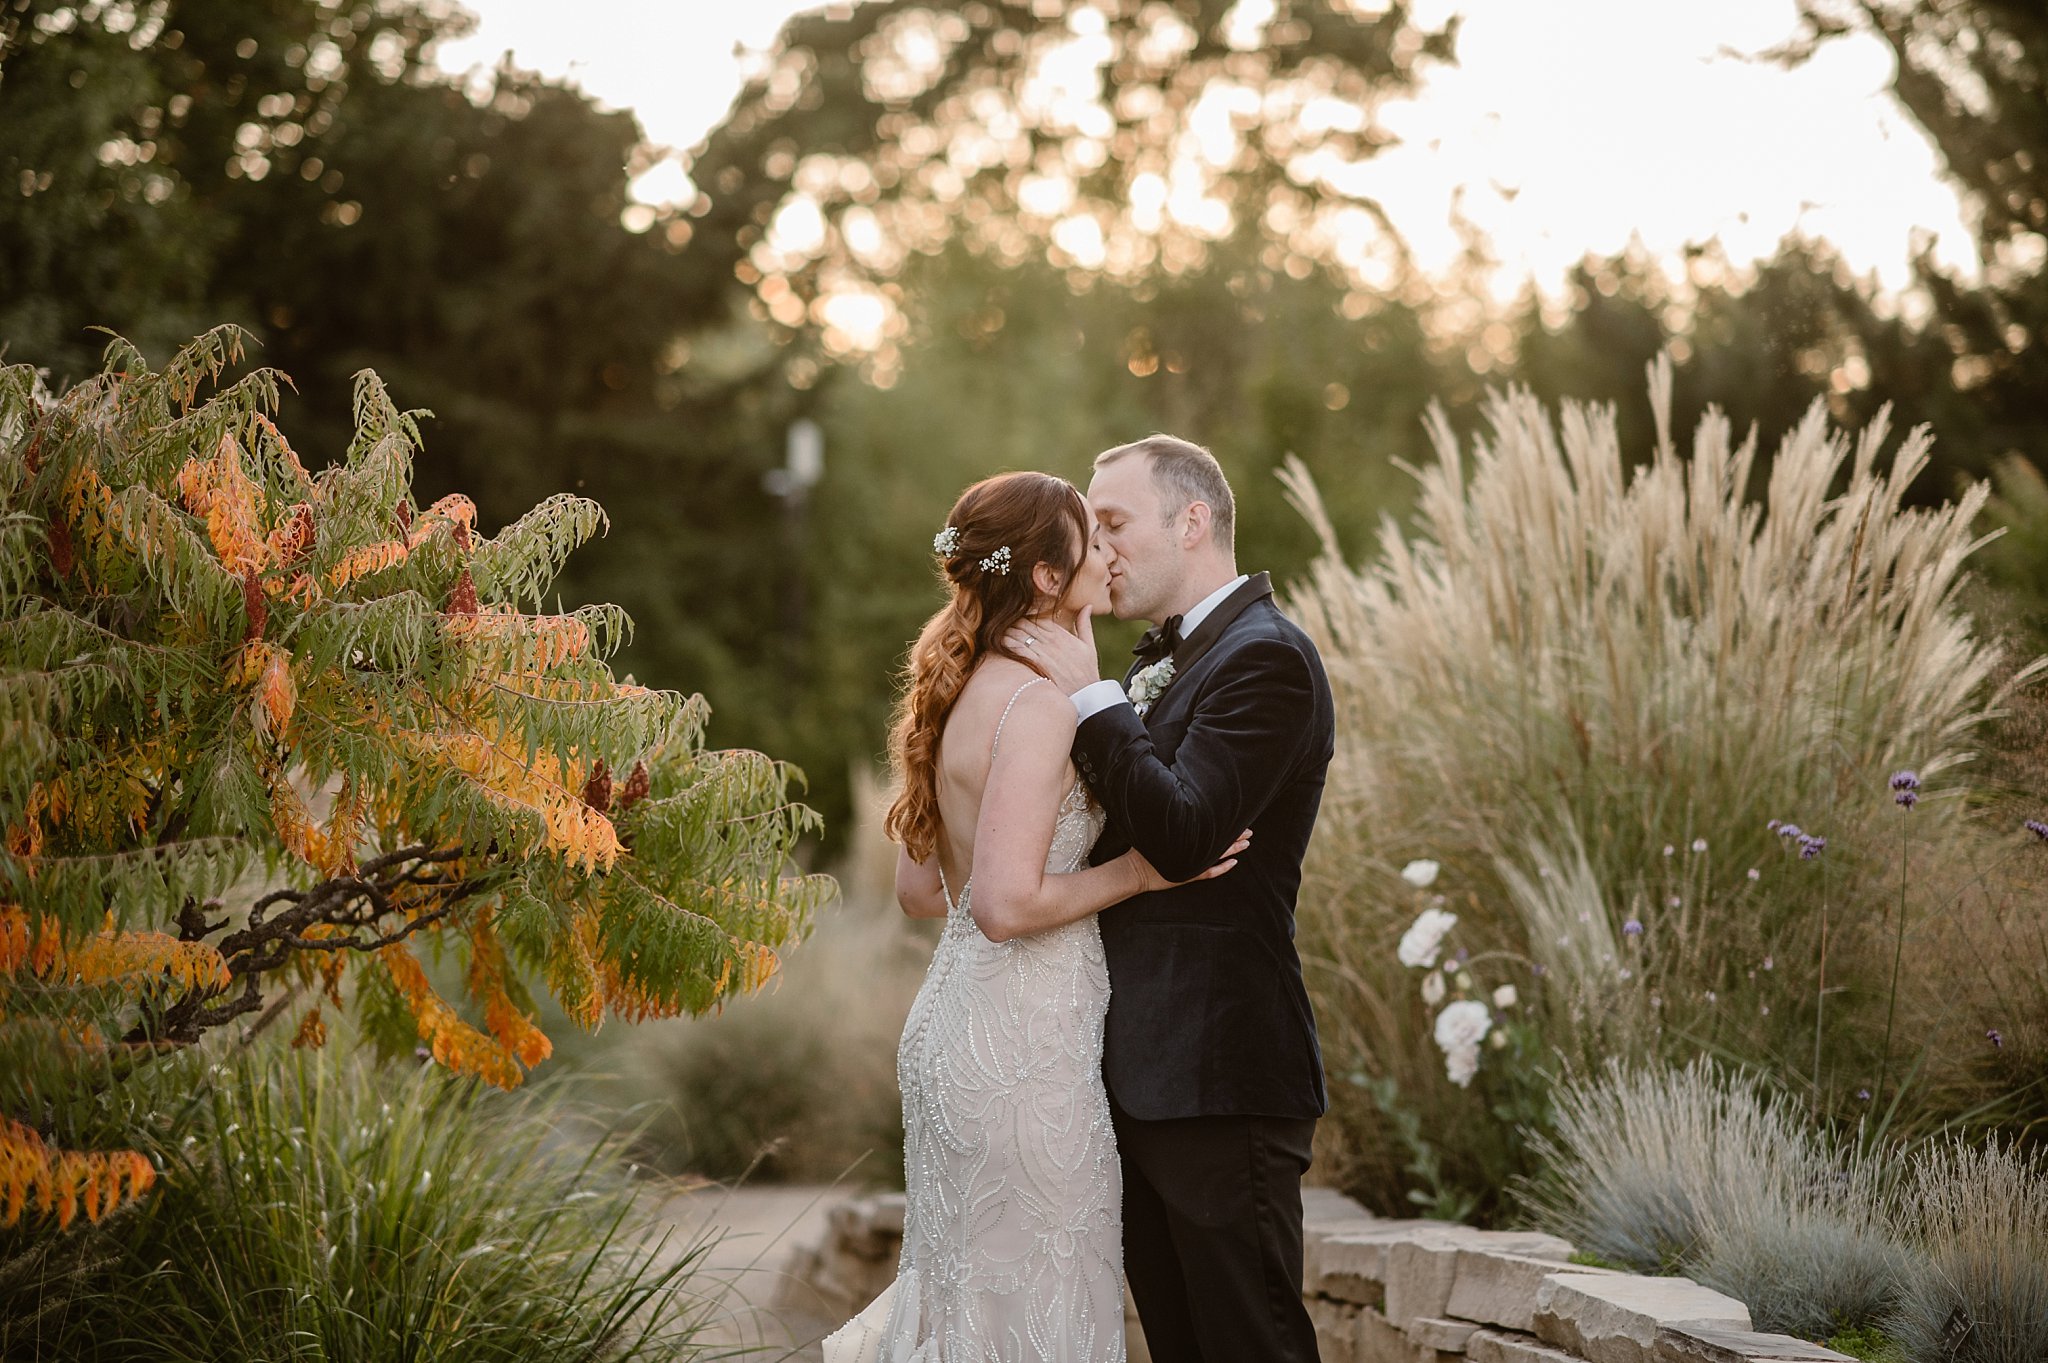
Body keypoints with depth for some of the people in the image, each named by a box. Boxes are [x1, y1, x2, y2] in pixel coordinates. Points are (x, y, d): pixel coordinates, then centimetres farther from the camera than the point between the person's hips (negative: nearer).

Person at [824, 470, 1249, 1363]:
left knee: (965, 1288, 20)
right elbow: (1008, 905, -24)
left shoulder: (965, 693, 11)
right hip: (1024, 1050, -10)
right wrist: (1137, 870, -12)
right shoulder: (1038, 704, -18)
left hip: (953, 1026, 10)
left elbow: (919, 889, 16)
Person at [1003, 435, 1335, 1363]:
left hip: (1216, 1080, -10)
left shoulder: (1264, 657, -12)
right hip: (1142, 1073, 10)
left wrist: (1091, 694, -16)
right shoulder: (1163, 660, 17)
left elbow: (1181, 834, -23)